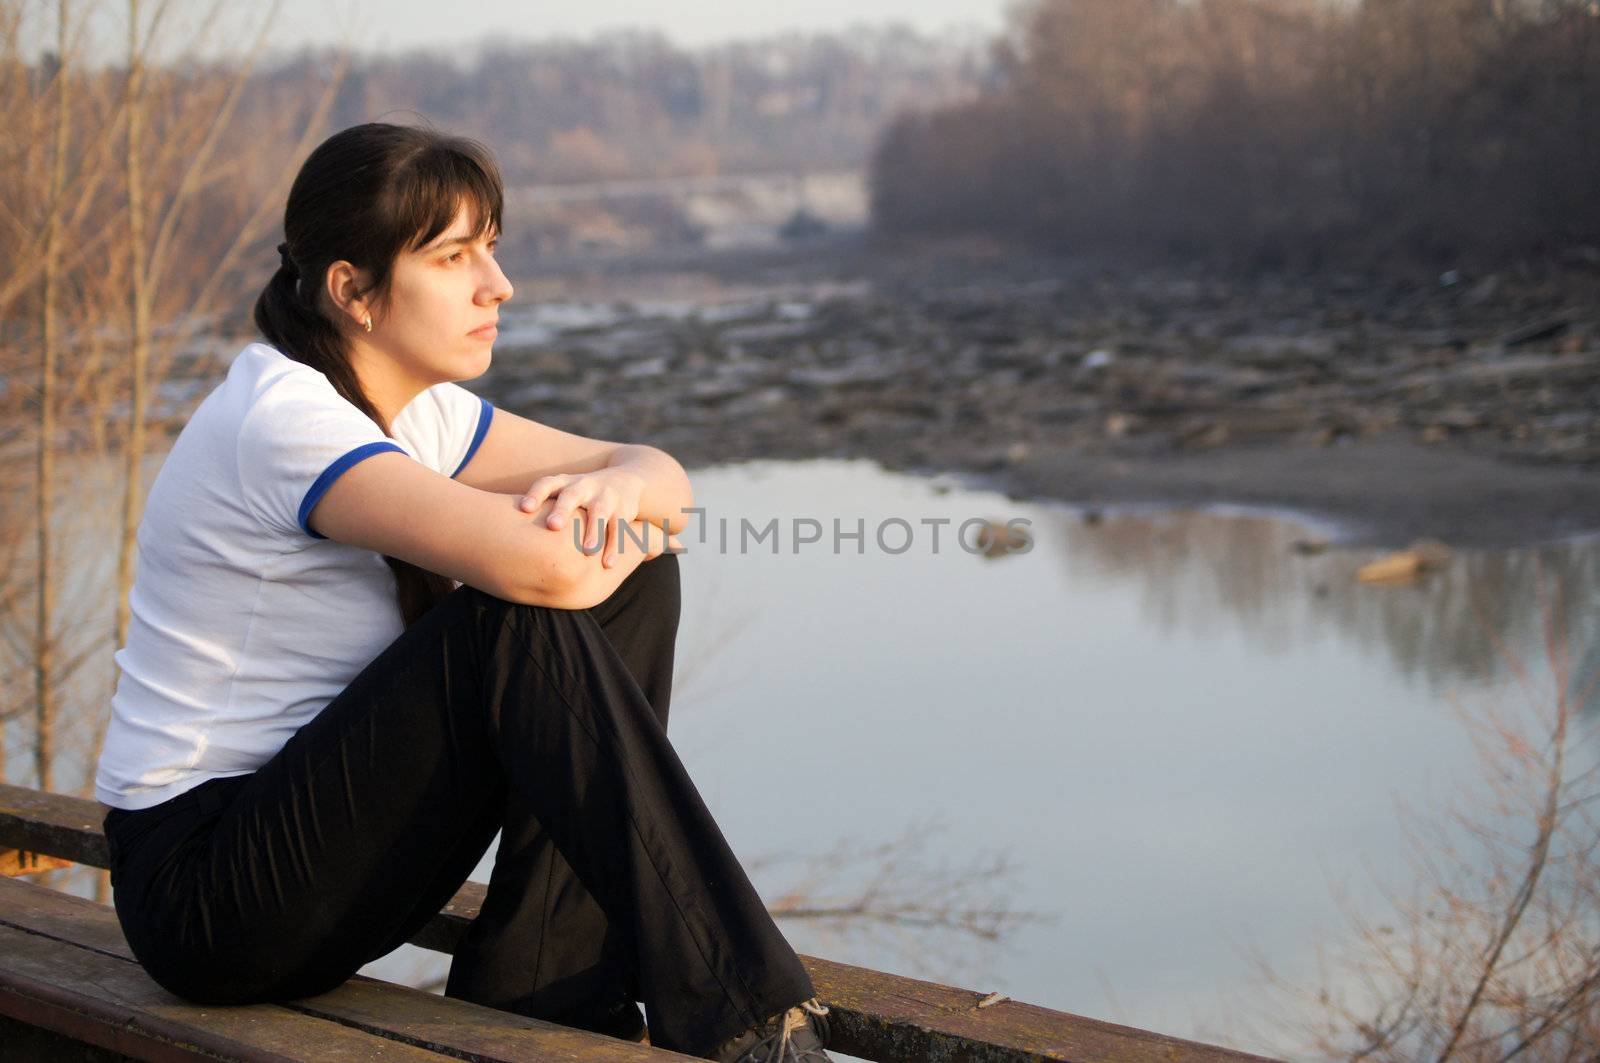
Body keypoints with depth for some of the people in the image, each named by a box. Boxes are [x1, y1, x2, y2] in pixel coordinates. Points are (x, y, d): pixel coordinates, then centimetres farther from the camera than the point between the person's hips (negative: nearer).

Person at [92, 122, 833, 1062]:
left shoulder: (419, 410, 6)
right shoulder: (283, 419, -21)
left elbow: (664, 477, 9)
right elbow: (541, 567, -35)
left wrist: (615, 491, -17)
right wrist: (626, 530, -11)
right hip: (202, 888, -9)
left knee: (629, 585, -4)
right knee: (525, 623, -26)